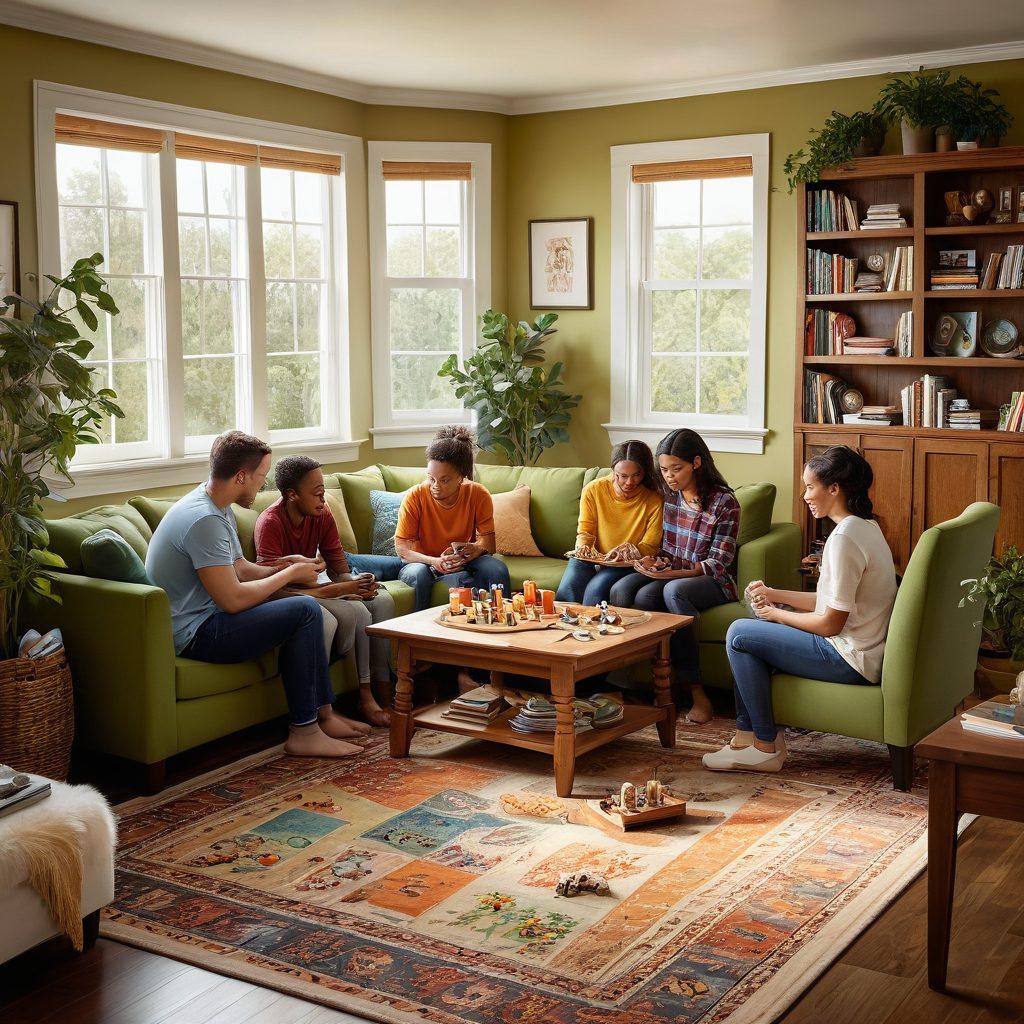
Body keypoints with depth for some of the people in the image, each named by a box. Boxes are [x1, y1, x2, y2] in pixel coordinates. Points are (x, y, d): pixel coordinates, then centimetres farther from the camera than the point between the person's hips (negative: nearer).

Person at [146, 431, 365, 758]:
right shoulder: (204, 520, -23)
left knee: (304, 609, 13)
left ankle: (323, 713, 14)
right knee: (305, 611, -16)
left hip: (206, 616, 11)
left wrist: (284, 567, 1)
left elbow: (241, 569, 18)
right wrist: (289, 574, -11)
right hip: (193, 635, -11)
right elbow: (234, 600, -24)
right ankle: (304, 732, -8)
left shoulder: (216, 507, 9)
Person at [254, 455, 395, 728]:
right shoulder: (270, 523, -24)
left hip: (312, 587, 7)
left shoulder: (322, 515, -4)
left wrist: (357, 584, -27)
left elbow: (339, 570, -1)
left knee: (382, 600, -10)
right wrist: (341, 590, -34)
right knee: (355, 612, -28)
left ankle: (383, 687, -9)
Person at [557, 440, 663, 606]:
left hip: (625, 566, -2)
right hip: (590, 560, 2)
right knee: (567, 590, -27)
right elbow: (585, 531, 7)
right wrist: (585, 547, -16)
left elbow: (649, 548, -4)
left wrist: (628, 551, -25)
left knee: (596, 589, -31)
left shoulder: (654, 501, -6)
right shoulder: (593, 490, 0)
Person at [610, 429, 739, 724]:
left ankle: (697, 693, -34)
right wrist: (652, 559, -8)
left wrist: (673, 573, -26)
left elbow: (717, 563, -12)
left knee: (674, 591, -39)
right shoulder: (667, 494, 7)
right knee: (621, 590, -27)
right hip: (669, 573, 5)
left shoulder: (723, 502, -10)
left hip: (711, 582, -5)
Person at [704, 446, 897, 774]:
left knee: (740, 634, -7)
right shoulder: (865, 526, 10)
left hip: (850, 660, -10)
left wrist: (777, 614, -5)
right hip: (861, 649, 10)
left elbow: (830, 623, -21)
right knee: (753, 629, 15)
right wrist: (775, 595, 8)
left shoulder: (844, 538, -22)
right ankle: (747, 734, 12)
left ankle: (766, 746, 2)